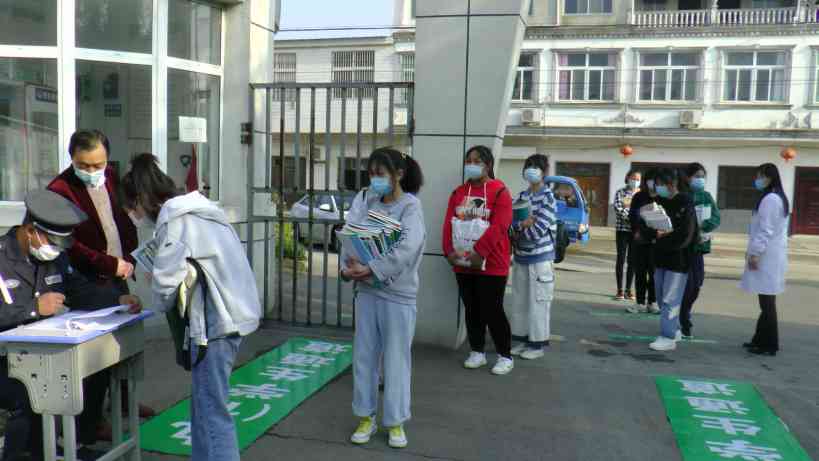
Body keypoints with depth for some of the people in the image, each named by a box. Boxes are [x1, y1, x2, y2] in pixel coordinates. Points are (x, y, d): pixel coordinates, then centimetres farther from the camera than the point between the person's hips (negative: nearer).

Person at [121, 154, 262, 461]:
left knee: (211, 411, -5)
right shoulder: (194, 210, 17)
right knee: (205, 404, 17)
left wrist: (160, 302, 9)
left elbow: (166, 281, -12)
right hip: (231, 313, 10)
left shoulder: (175, 221, -12)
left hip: (217, 320, -10)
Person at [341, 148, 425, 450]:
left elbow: (407, 248, -23)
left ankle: (395, 421, 22)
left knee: (396, 359, 6)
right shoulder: (364, 199, 6)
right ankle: (366, 417, 27)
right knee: (363, 356, 11)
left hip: (398, 293, -4)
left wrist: (372, 269, -27)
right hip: (366, 290, 5)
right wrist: (350, 265, -23)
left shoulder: (410, 205, -10)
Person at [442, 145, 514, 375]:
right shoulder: (458, 192, 10)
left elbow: (498, 227, -18)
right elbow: (449, 224, 4)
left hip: (491, 263, -5)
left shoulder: (500, 191, -7)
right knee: (472, 310, 12)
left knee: (492, 311, -2)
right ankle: (477, 352, 26)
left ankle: (505, 356, 13)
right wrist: (449, 251, -10)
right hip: (462, 263, 5)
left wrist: (478, 252, -24)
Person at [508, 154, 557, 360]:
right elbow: (511, 224, 3)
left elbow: (539, 229, -17)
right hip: (521, 257, 6)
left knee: (538, 303, 0)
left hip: (541, 258, -6)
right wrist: (523, 224, -16)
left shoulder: (547, 197, -9)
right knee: (519, 301, 11)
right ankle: (522, 339, 23)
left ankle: (538, 343, 11)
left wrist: (517, 231, -5)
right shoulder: (522, 196, 9)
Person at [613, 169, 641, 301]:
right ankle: (620, 290, 5)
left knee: (632, 260, 6)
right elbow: (618, 210, -12)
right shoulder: (620, 193, 1)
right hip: (623, 230, -3)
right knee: (621, 259, -1)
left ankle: (628, 290, 13)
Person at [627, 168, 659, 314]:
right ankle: (640, 303, 16)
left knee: (654, 273, 3)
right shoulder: (638, 197, 6)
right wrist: (636, 232, -6)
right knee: (640, 273, 7)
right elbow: (632, 216, 7)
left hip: (657, 242, -3)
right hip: (640, 241, 3)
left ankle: (652, 303, 15)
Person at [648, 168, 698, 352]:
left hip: (678, 259, -7)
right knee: (662, 298, 14)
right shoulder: (659, 201, 8)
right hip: (661, 258, 7)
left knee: (670, 299, -6)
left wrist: (661, 237, -10)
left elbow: (685, 236, -15)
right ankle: (675, 330, 29)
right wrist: (657, 233, -11)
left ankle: (668, 337, -2)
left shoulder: (685, 204, -11)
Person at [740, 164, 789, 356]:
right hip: (772, 255, 10)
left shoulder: (769, 199, -15)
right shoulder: (779, 198, 17)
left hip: (766, 256, -10)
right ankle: (761, 339, 21)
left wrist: (755, 253, -18)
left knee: (767, 302, -6)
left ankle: (769, 345, -1)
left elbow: (766, 230, -20)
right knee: (766, 301, 14)